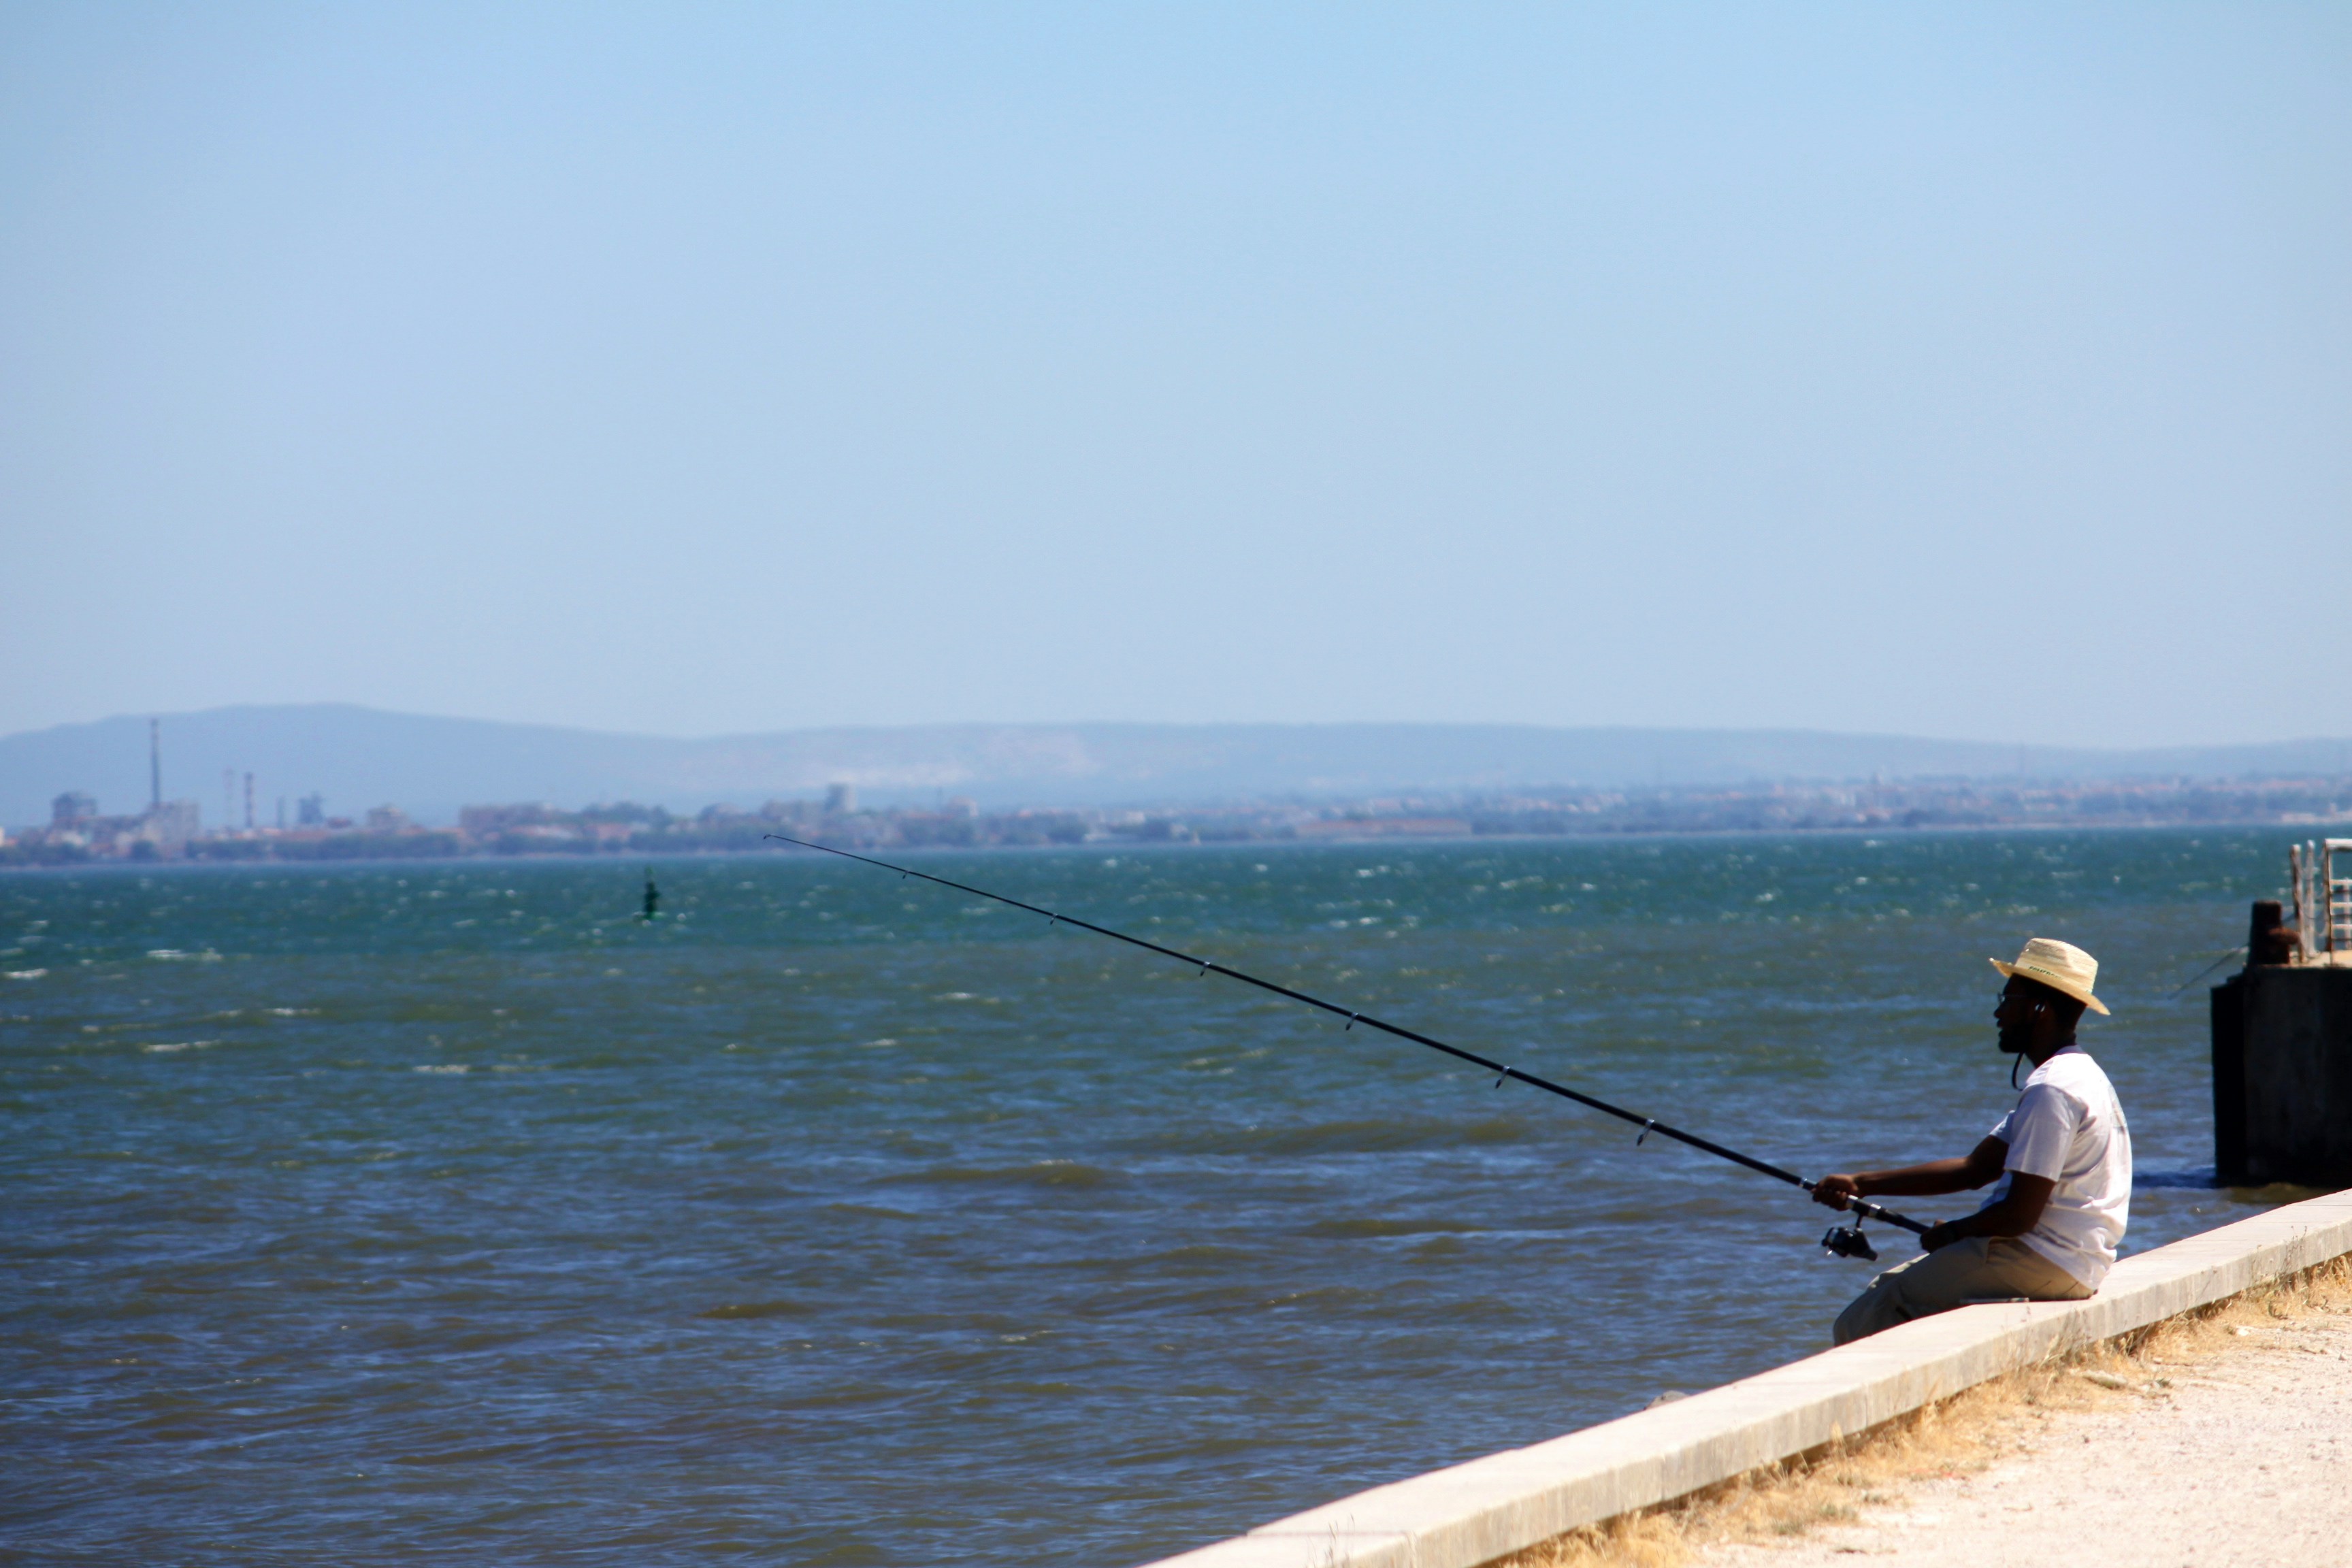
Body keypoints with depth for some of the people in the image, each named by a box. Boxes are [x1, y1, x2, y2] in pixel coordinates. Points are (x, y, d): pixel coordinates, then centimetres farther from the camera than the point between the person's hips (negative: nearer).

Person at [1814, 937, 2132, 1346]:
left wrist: (1949, 1234, -2)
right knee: (1890, 1287, 19)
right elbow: (1974, 1169, 16)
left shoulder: (2052, 1091, -18)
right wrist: (1862, 1184, 11)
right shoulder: (2078, 1076, 17)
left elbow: (2019, 1215, -22)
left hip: (2042, 1262, -11)